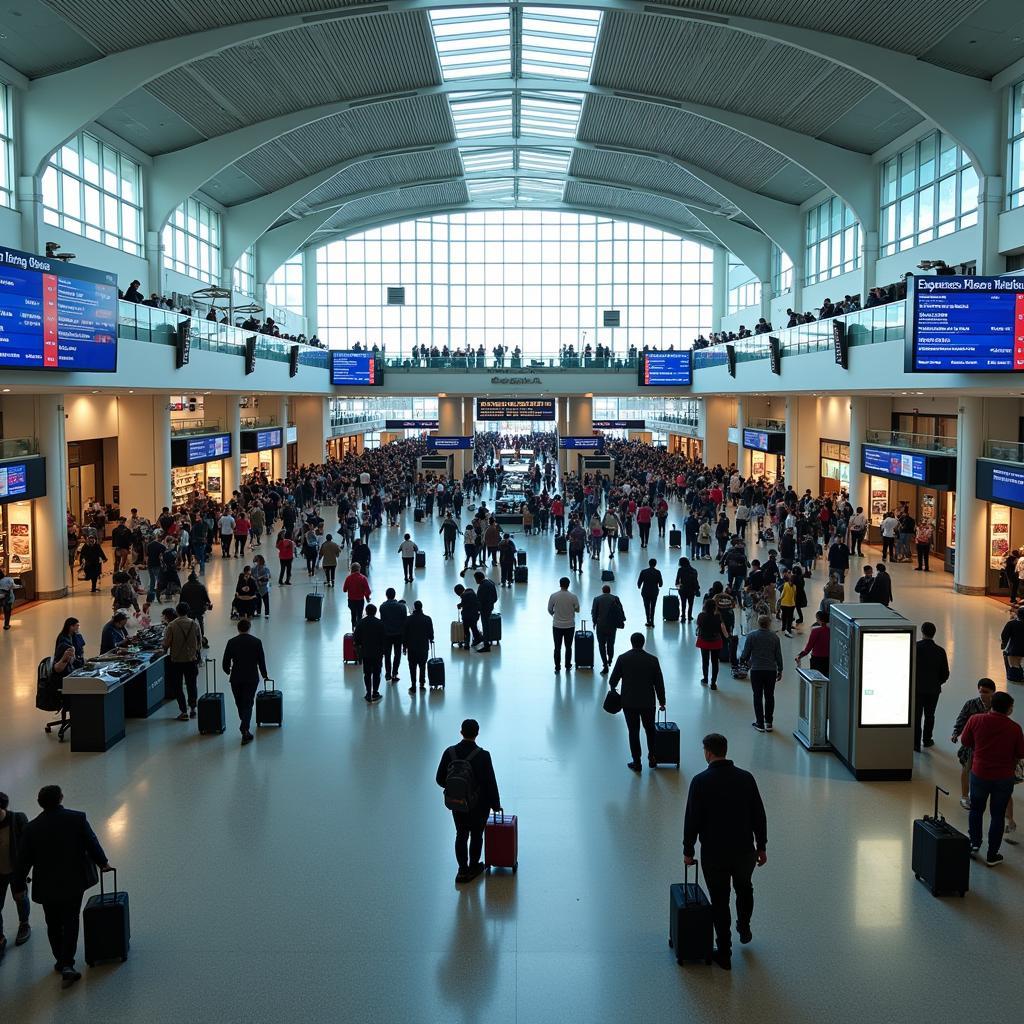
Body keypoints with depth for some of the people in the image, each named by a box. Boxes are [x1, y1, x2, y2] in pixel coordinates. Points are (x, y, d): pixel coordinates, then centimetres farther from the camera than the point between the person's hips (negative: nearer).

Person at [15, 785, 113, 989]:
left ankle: (61, 961, 31)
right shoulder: (77, 819, -13)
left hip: (47, 886, 1)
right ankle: (67, 965, -1)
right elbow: (92, 844, -6)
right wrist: (102, 863, 13)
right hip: (74, 881, -1)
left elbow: (23, 861, -4)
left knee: (53, 925, 19)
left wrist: (20, 885, 11)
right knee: (70, 922, 10)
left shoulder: (31, 828, -11)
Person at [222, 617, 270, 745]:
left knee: (240, 704, 17)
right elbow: (261, 661, -1)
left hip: (236, 678, 1)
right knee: (247, 704, 3)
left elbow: (225, 663, -2)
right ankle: (245, 729, -12)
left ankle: (245, 728, 30)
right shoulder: (257, 642, -5)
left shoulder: (231, 642, -4)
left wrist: (228, 671, 20)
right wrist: (265, 675, 16)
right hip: (252, 678, -1)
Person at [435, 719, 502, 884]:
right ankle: (473, 867, 30)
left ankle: (463, 870, 19)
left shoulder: (449, 752, -11)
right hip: (479, 805, -3)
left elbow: (440, 779, -3)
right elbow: (490, 783, -16)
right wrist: (496, 804, -2)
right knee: (476, 835, 17)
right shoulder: (482, 755, -22)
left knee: (461, 835, 17)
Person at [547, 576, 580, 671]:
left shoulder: (553, 596, -11)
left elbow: (549, 609, 0)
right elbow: (577, 609, -1)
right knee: (568, 647, 14)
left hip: (557, 625, 0)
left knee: (557, 647, 9)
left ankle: (557, 667, 13)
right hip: (570, 625, 0)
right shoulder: (573, 597, -13)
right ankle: (568, 666, 21)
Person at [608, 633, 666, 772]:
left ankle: (636, 763, 11)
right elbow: (659, 683, -2)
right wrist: (662, 701, 9)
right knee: (650, 730, 20)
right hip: (648, 702, 1)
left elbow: (613, 680, -1)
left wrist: (612, 688, 22)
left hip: (629, 702, -1)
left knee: (633, 732, 8)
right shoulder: (652, 660, -6)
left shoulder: (622, 658, -8)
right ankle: (652, 758, 22)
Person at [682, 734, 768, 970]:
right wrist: (762, 846, 11)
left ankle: (724, 954, 12)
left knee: (720, 901, 9)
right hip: (744, 850, 3)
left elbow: (692, 819, -9)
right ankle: (744, 927, 37)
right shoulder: (746, 778, -2)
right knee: (744, 888, 32)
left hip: (714, 853, -2)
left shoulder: (701, 781, -12)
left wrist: (688, 850, 3)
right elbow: (759, 815, 1)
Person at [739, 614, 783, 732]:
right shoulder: (774, 637, -1)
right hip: (771, 670, 2)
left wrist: (742, 659, 18)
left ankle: (760, 723, 7)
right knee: (769, 696, 11)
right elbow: (778, 656, 4)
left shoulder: (751, 636, -7)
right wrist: (780, 670, 15)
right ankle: (768, 723, 14)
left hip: (756, 670, -2)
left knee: (757, 697, 6)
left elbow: (745, 653, -4)